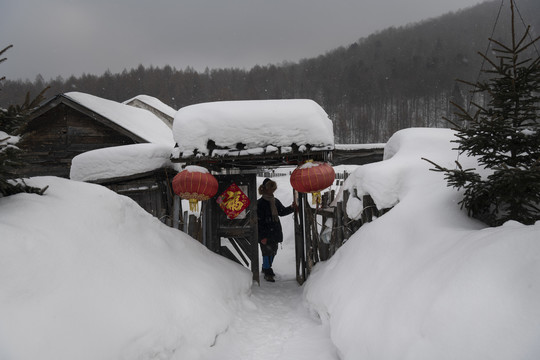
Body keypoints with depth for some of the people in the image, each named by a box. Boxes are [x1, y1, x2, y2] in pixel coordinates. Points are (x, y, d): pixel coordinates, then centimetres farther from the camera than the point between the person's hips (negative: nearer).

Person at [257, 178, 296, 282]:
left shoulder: (275, 201, 9)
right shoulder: (260, 203, -13)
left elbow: (282, 212, 20)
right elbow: (259, 221, -14)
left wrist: (291, 207, 3)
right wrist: (262, 236, -17)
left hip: (275, 232, 7)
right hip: (265, 233, -7)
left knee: (273, 251, 15)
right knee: (267, 252, -3)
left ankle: (266, 268, 34)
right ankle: (267, 273, 8)